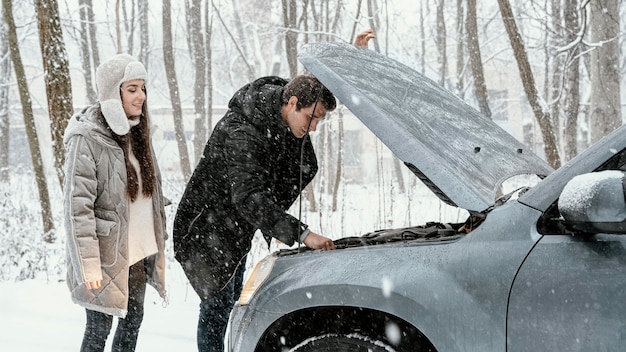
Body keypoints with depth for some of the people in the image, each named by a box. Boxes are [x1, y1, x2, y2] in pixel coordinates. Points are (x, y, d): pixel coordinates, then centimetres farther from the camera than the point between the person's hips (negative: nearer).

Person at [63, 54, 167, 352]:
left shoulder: (136, 132, 9)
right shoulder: (86, 138, -16)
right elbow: (77, 207, -20)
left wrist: (157, 246, 16)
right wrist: (88, 265, -23)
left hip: (139, 250, 8)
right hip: (108, 254, -7)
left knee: (133, 319, 16)